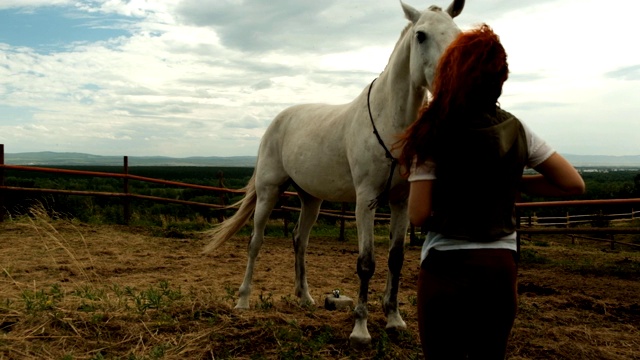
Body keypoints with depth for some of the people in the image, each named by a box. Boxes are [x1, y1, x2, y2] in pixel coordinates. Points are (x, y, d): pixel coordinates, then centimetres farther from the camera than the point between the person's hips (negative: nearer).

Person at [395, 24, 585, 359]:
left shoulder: (433, 134, -13)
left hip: (445, 269, -4)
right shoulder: (517, 131, -1)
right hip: (499, 268, 4)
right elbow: (573, 184, 6)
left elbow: (419, 216, -16)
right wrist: (514, 183, 10)